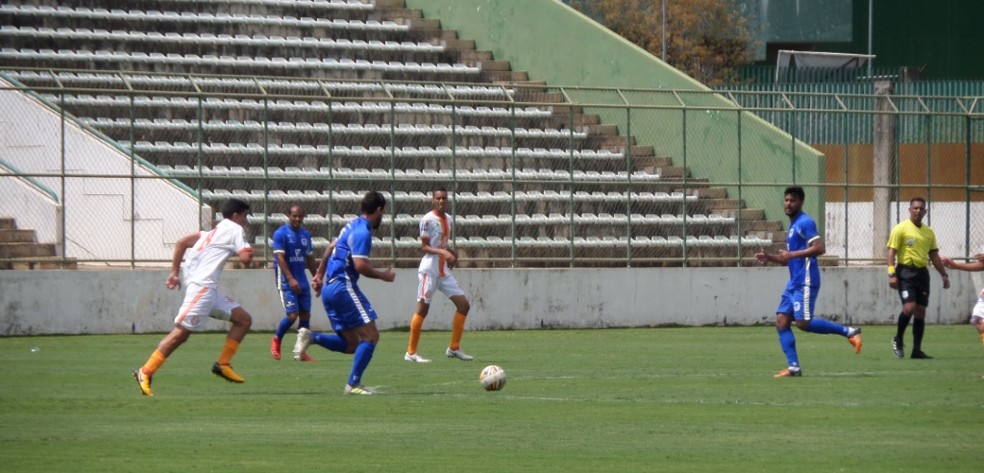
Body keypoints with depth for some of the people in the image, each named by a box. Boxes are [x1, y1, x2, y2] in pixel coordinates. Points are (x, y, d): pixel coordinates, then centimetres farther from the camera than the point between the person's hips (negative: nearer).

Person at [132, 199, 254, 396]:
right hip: (202, 286, -10)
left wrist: (174, 272, 20)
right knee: (181, 331, -16)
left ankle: (222, 364, 10)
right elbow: (246, 258, -11)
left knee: (244, 319, 13)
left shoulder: (215, 231, 26)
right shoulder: (235, 230, 1)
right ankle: (145, 372, -18)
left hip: (209, 290, 10)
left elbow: (182, 242, 21)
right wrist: (249, 250, 13)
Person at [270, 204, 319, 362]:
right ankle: (276, 339, 14)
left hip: (303, 282, 6)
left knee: (305, 315, 2)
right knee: (292, 314, -13)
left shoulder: (305, 235, 11)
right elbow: (280, 257, -15)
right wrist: (291, 279, -23)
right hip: (286, 281, -6)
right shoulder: (281, 234, -8)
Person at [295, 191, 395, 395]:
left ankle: (311, 337, -3)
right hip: (343, 286, -10)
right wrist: (383, 276, -7)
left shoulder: (352, 226, 18)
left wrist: (320, 274, 39)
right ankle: (354, 384, -12)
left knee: (351, 344, 10)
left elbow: (331, 248, 30)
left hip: (330, 288, 10)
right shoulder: (362, 231, -13)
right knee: (370, 335, -8)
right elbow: (360, 265, -22)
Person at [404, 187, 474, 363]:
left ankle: (454, 348, 11)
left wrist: (452, 254, 5)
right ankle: (411, 352, -1)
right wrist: (443, 252, -27)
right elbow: (424, 247, -13)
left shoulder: (447, 219, 13)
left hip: (444, 271, 8)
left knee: (463, 305, 3)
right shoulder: (428, 220, -9)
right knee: (423, 308, -7)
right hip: (429, 268, -8)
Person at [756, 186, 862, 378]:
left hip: (805, 282, -10)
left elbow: (819, 248, -21)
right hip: (794, 282, 10)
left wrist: (792, 254, -21)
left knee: (803, 322, -15)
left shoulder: (805, 223, -9)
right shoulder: (793, 225, 21)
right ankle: (793, 367, 0)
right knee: (781, 321, 1)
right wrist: (770, 258, 16)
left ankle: (849, 332, -8)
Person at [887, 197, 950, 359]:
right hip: (906, 271, -5)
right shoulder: (901, 229, -3)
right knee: (909, 307, -18)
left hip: (922, 273, 6)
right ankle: (898, 340, 5)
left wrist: (944, 274, 15)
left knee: (921, 312, 3)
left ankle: (917, 350, 8)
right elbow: (892, 252, -7)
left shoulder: (929, 232, 14)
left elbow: (934, 256, 19)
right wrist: (892, 274, -16)